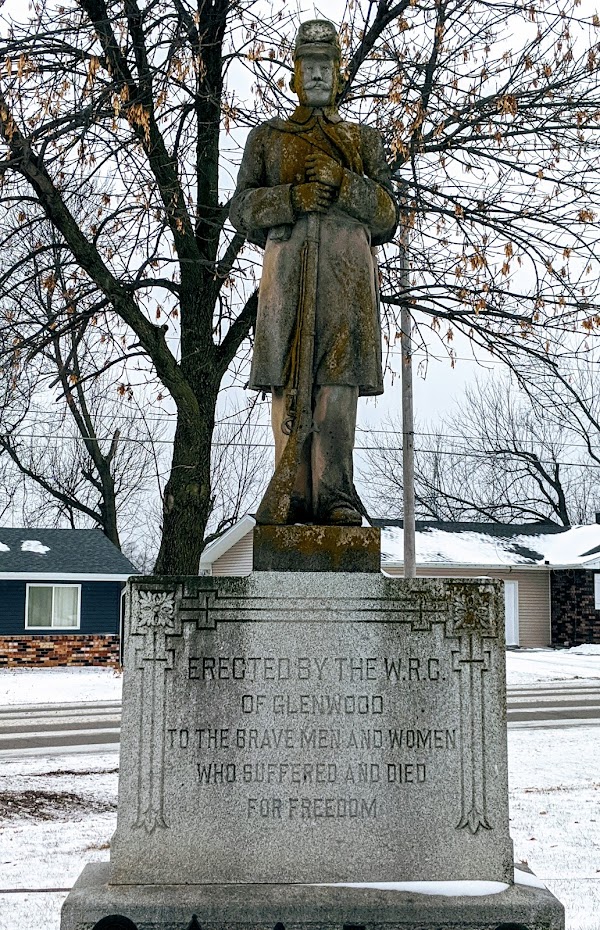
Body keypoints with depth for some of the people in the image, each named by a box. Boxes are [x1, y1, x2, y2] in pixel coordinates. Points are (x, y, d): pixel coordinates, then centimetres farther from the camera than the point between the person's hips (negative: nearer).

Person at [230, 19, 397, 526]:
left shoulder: (364, 140, 24)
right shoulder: (267, 137, 23)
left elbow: (387, 216, 12)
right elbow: (242, 208, 10)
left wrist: (343, 181, -6)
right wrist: (292, 197, -8)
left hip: (349, 261, 0)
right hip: (287, 259, 1)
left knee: (340, 377, -12)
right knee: (287, 378, -8)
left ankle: (334, 495, -16)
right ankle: (295, 495, -8)